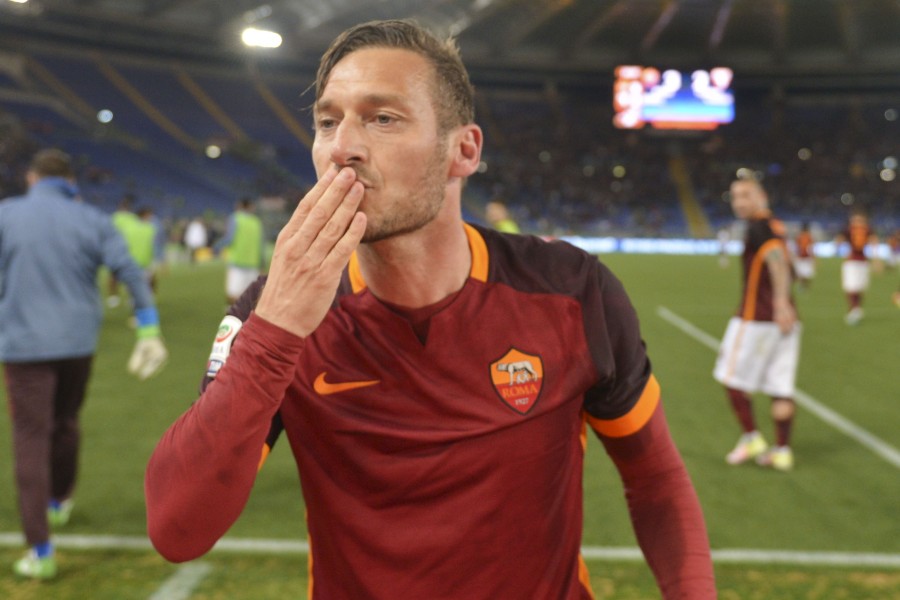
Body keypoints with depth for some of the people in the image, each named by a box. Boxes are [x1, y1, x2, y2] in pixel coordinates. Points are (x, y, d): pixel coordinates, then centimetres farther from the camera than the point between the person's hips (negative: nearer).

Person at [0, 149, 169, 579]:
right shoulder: (92, 220, 2)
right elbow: (130, 273, -5)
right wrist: (149, 329, -2)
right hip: (77, 341, 3)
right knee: (65, 423, 23)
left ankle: (40, 551, -2)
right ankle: (59, 501, 46)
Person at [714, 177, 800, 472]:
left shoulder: (759, 227, -12)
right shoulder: (775, 226, 15)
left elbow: (777, 260, -28)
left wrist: (781, 302, -37)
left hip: (755, 318, -8)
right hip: (782, 318, 8)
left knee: (732, 377, 6)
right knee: (781, 387, 7)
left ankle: (751, 439, 10)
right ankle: (783, 451, 9)